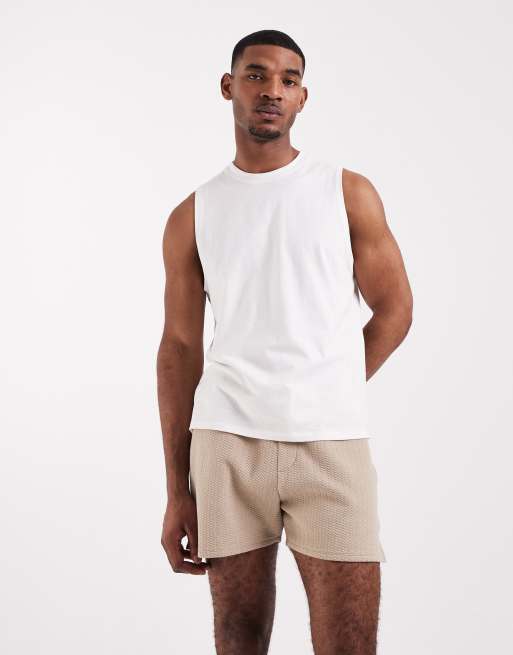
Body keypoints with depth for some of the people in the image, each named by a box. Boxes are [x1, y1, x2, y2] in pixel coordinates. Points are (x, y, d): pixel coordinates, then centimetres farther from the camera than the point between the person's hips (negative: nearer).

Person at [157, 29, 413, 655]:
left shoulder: (349, 193, 6)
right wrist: (176, 491, 4)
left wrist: (325, 402, 8)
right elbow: (180, 350, 8)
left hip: (333, 444, -1)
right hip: (225, 444, 1)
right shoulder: (192, 216, 8)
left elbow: (394, 309, 11)